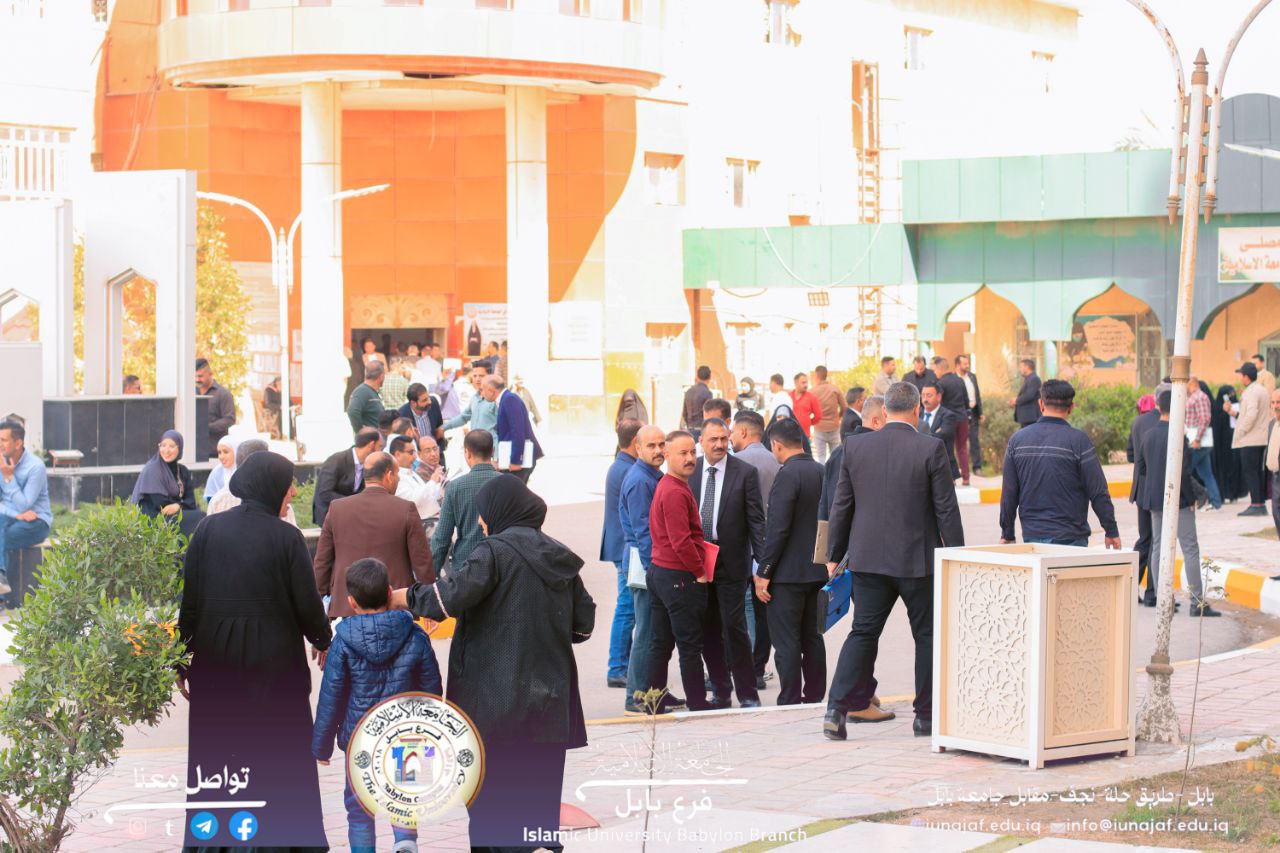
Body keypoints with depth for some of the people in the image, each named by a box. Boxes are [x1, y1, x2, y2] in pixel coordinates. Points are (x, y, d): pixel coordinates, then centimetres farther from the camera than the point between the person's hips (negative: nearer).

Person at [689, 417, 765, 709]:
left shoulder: (745, 472, -4)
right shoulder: (689, 472, 5)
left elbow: (756, 519, -5)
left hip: (731, 562, -4)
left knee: (734, 627, -6)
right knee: (708, 630, 8)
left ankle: (748, 694, 3)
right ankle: (720, 692, 18)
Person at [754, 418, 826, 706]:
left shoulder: (787, 475, -17)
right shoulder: (821, 472, 8)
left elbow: (778, 528, -20)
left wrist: (763, 573, -15)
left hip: (789, 573, -8)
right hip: (816, 570, 8)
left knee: (786, 642, -4)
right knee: (811, 637, 16)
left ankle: (789, 702, -4)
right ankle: (815, 697, 20)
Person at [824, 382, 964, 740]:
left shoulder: (855, 446, 0)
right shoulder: (931, 449, -10)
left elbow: (841, 506, 5)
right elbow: (946, 510, -8)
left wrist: (834, 555, 15)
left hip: (869, 559, 3)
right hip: (918, 561, -3)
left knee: (862, 633, 7)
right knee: (927, 636, 10)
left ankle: (837, 709, -5)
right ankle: (926, 716, 15)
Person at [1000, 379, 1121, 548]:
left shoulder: (1018, 439, 3)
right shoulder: (1078, 440, -9)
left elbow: (1009, 494, 5)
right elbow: (1098, 492, -7)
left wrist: (1007, 534, 14)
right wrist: (1111, 531, 4)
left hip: (1032, 536, 3)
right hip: (1070, 539, -3)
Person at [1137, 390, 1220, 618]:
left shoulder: (1149, 435, 6)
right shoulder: (1177, 436, -17)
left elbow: (1139, 468, 12)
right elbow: (1183, 472, -18)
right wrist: (1191, 498, -9)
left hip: (1154, 500, 7)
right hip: (1178, 500, -7)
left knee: (1158, 547, 12)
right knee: (1190, 549, -3)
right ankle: (1197, 603, -5)